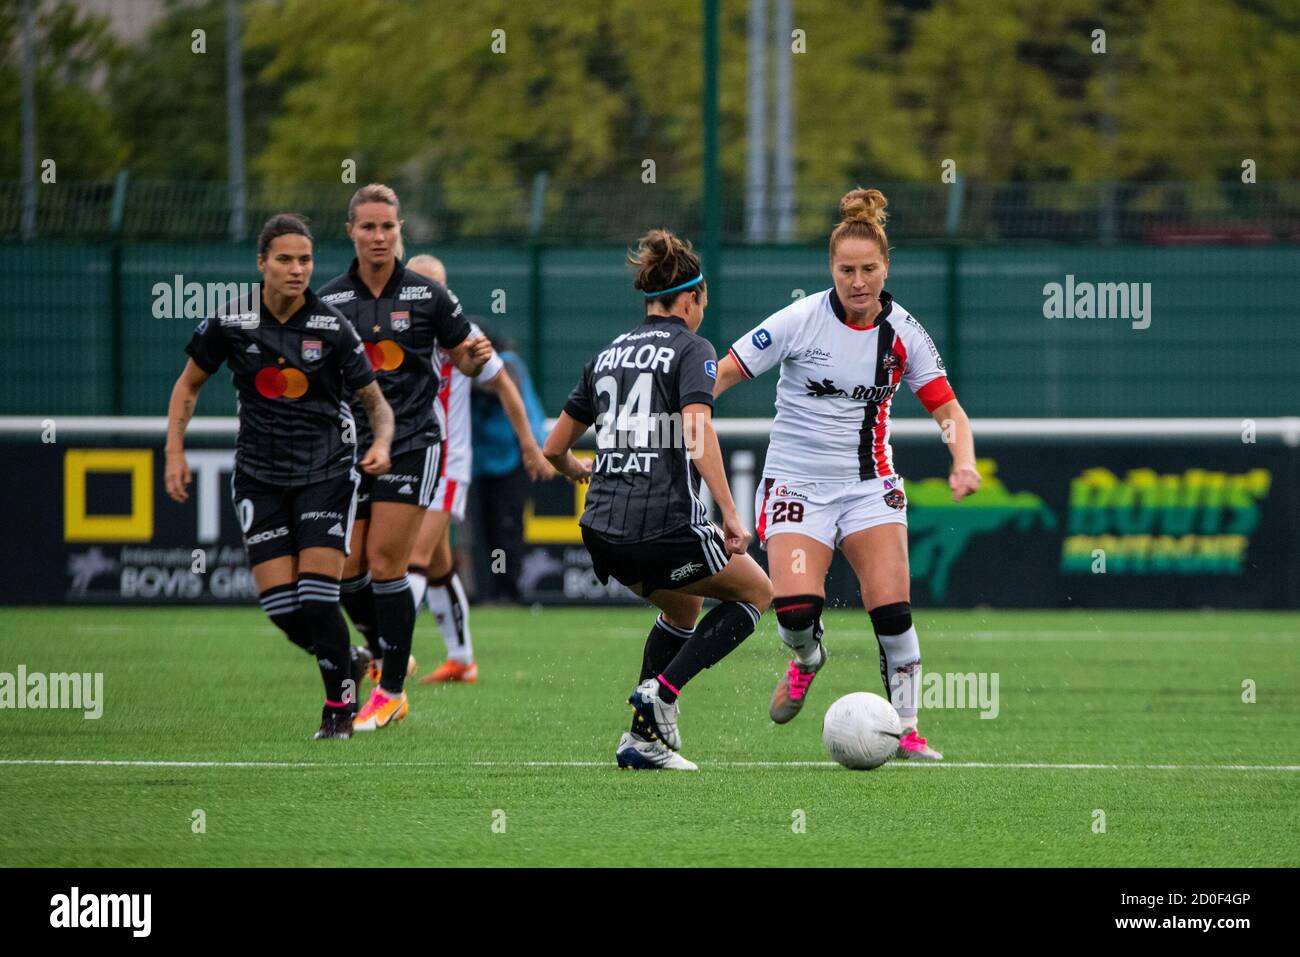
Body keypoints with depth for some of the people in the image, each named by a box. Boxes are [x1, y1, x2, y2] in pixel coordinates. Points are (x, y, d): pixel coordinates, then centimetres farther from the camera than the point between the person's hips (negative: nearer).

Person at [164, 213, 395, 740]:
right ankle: (347, 663, 23)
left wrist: (381, 444, -21)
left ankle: (340, 703, 7)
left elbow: (376, 402, -1)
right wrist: (174, 450, 2)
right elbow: (188, 384, 11)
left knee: (317, 597, -13)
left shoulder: (332, 327, -8)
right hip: (259, 477, 2)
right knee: (280, 606, -5)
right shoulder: (230, 322, -4)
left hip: (325, 473, -2)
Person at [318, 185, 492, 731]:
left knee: (385, 564, -10)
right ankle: (386, 655, 30)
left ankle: (392, 692, 0)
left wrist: (477, 355, -13)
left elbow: (463, 359, 9)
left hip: (411, 444, -3)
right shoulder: (328, 301, 3)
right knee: (347, 571, 2)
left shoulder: (428, 296, -1)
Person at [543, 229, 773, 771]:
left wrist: (577, 471, 43)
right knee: (756, 591, 16)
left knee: (682, 608, 31)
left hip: (601, 529, 7)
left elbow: (553, 449, 20)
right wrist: (730, 516, -20)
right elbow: (695, 431, -18)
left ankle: (643, 740, 18)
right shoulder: (691, 349, -1)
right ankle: (660, 692, -2)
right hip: (665, 522, -7)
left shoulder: (608, 356, 17)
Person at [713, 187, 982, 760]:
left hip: (868, 486, 2)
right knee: (796, 609, -20)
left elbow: (948, 410, 2)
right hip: (796, 484, -2)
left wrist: (964, 461, -18)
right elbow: (722, 374, -7)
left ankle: (906, 729, 2)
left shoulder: (902, 332, -2)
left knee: (891, 610, -15)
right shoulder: (801, 320, -11)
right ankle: (807, 660, 17)